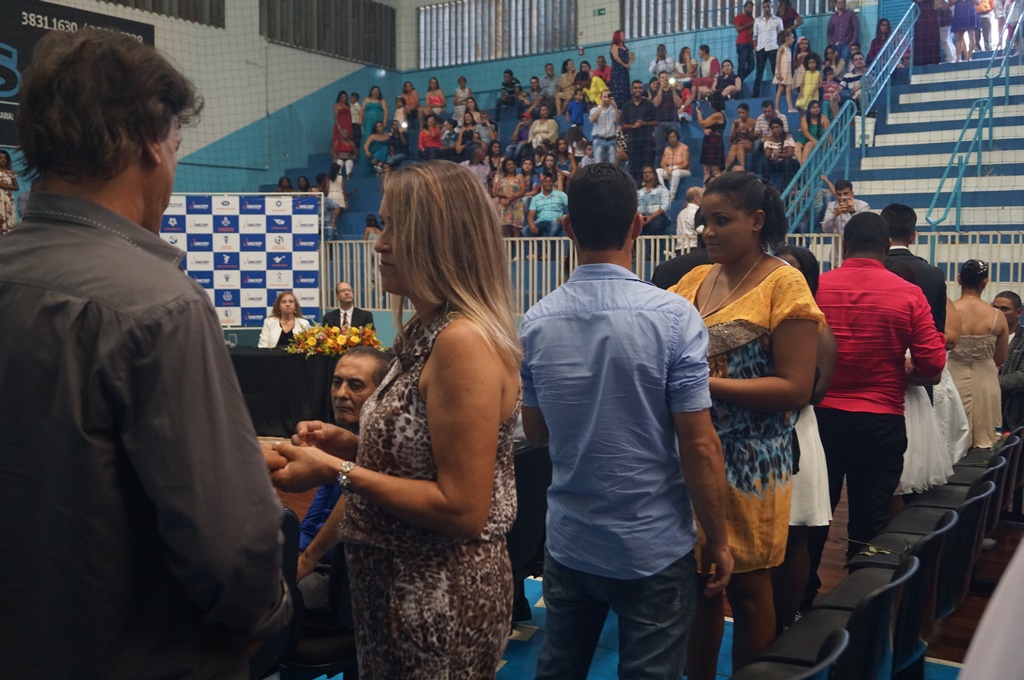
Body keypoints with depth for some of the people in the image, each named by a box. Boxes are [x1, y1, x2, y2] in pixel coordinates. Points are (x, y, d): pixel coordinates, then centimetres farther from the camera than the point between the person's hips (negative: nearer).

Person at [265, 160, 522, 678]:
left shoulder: (464, 340, -23)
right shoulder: (429, 332, 6)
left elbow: (463, 509, -25)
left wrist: (338, 472, -20)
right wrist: (349, 445, 1)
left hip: (443, 599, -9)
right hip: (402, 583, 9)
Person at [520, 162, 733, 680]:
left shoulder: (536, 322, -5)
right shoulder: (672, 316, -16)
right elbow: (699, 447, -15)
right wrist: (717, 542, -3)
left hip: (568, 543, 4)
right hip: (654, 547, -3)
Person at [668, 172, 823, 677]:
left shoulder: (783, 285, -8)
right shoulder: (696, 280, 9)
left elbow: (796, 388, -15)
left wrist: (707, 384, -22)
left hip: (749, 460, -5)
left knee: (746, 587, 8)